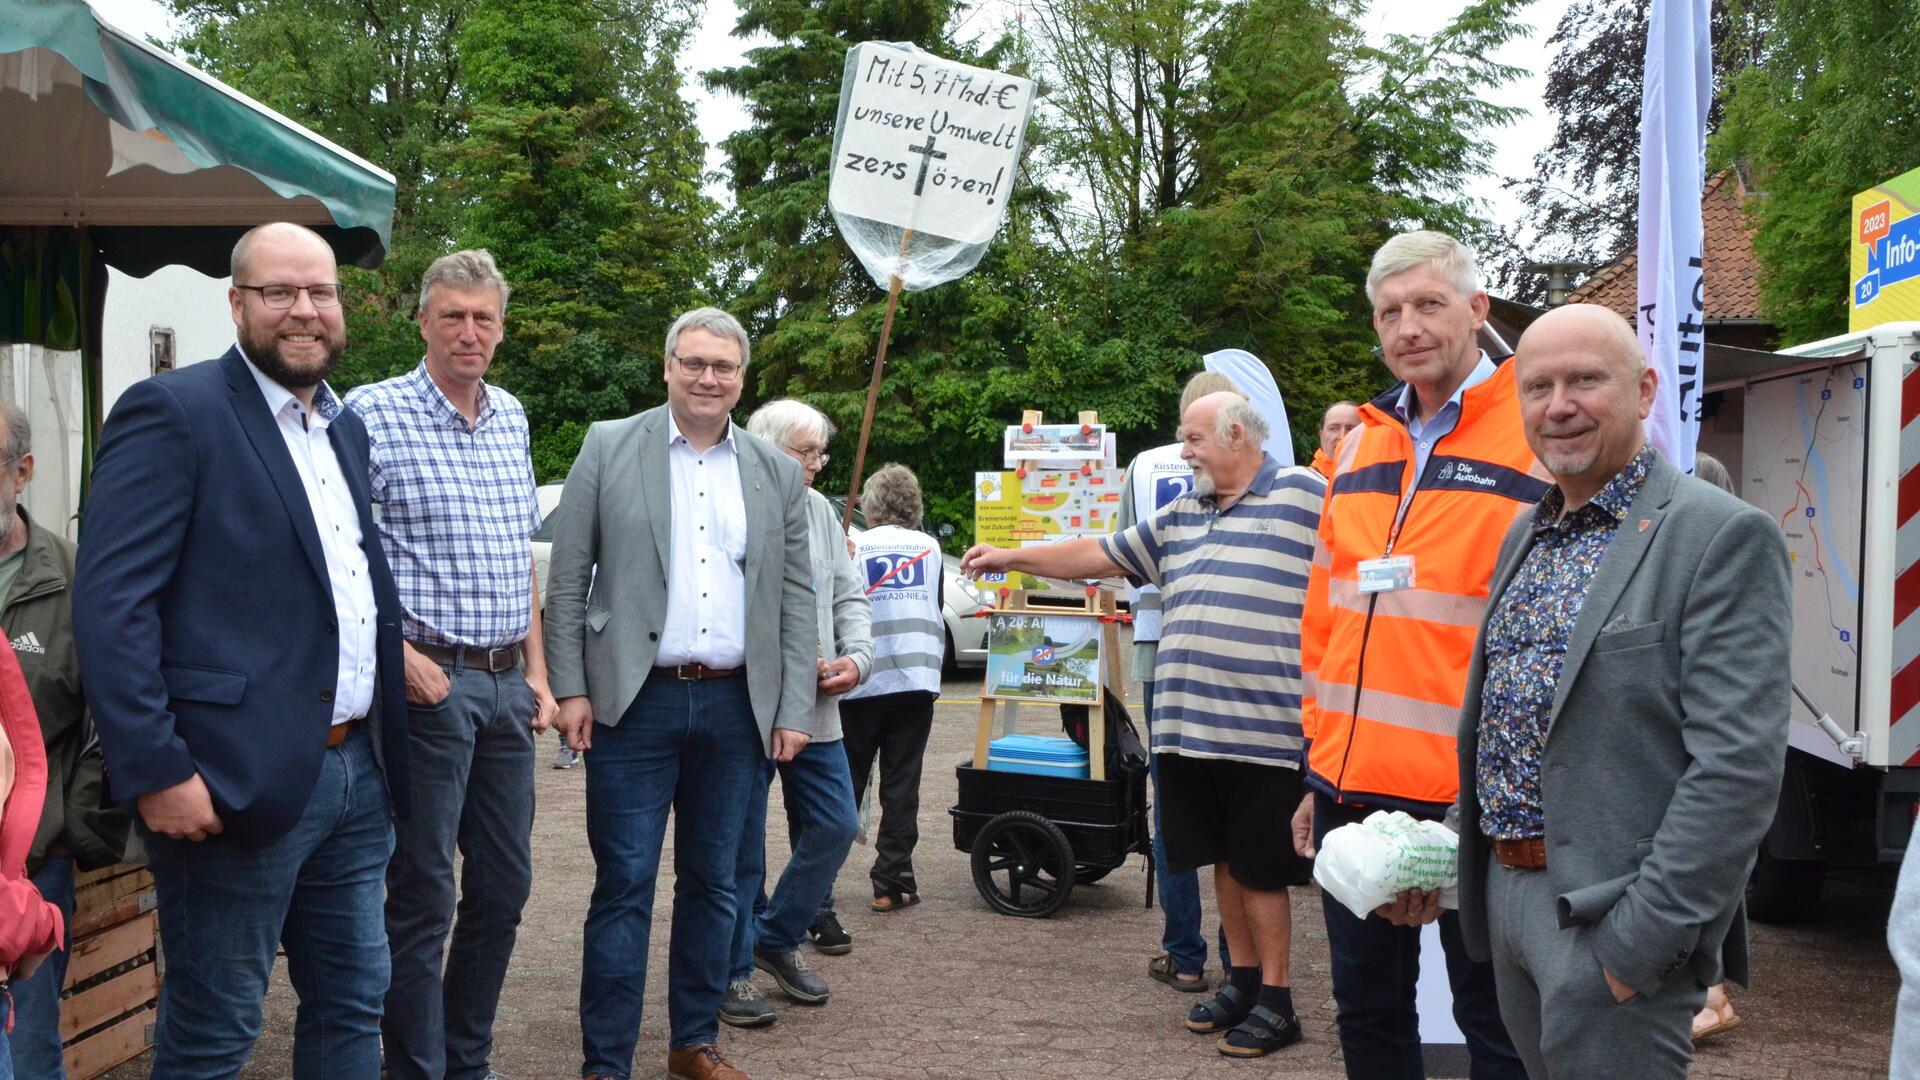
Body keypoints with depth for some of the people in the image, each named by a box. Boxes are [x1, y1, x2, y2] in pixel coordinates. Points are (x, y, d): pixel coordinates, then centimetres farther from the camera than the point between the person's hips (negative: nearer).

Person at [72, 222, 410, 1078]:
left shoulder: (346, 428, 14)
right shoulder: (173, 412, -9)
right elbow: (110, 603, -15)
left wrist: (382, 739, 13)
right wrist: (156, 771, -20)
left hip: (356, 771, 7)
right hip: (237, 780, -7)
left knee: (353, 1005, 16)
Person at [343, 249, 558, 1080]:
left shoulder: (512, 419, 13)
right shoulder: (373, 412, -7)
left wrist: (537, 673, 14)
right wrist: (401, 655, -17)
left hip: (507, 681, 7)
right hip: (429, 680, -7)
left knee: (504, 885, 13)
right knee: (423, 894, 1)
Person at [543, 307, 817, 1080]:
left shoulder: (778, 473, 9)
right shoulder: (609, 447, 1)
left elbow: (796, 598, 8)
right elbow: (567, 580, 0)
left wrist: (794, 710, 2)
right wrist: (569, 688, -6)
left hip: (736, 707, 3)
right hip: (635, 701, -3)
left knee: (713, 882, 12)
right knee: (624, 886, 1)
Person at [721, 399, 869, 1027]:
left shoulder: (818, 511, 11)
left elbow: (849, 596, 15)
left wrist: (857, 657, -3)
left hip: (815, 709, 7)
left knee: (835, 827, 9)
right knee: (741, 847, 4)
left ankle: (778, 938, 29)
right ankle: (734, 971, 20)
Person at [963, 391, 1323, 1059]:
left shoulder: (1305, 496, -5)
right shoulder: (1181, 516, 16)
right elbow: (1098, 555, 20)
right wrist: (1011, 557, 17)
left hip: (1265, 730, -6)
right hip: (1188, 725, 6)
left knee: (1260, 868, 2)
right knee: (1223, 860, 14)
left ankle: (1275, 1000, 15)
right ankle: (1243, 980, 28)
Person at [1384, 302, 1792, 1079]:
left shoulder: (1722, 537, -12)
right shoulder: (1526, 535, 13)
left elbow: (1738, 767, -19)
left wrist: (1641, 940, -21)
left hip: (1610, 921, -7)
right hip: (1503, 892, 8)